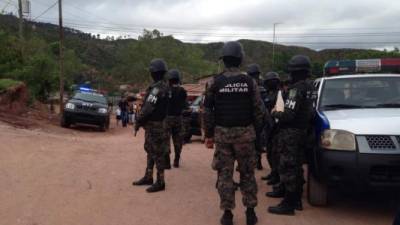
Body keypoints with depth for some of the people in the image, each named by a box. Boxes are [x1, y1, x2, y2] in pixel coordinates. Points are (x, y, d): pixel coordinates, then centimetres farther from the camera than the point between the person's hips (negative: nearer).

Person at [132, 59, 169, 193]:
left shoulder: (157, 88, -20)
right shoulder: (164, 87, 11)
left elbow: (148, 108, -23)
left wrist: (138, 121, -12)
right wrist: (141, 121, 15)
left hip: (154, 125, -10)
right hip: (156, 124, 10)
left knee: (157, 154, -3)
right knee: (150, 152, 17)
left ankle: (160, 182, 4)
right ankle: (148, 177, 27)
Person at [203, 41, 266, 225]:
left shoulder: (215, 82, -2)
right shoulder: (249, 81, -1)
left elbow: (208, 111, -2)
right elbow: (258, 110, -1)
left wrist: (209, 135, 5)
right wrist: (256, 132, 10)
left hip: (222, 133, -1)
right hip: (245, 133, 1)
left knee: (225, 174, 6)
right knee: (247, 174, 12)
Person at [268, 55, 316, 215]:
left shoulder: (296, 89, -18)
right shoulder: (309, 89, 11)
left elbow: (289, 115, -24)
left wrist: (275, 114, -6)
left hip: (291, 133, -10)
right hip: (302, 131, 10)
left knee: (287, 168, -5)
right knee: (296, 167, 17)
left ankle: (288, 204, 1)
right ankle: (296, 200, 27)